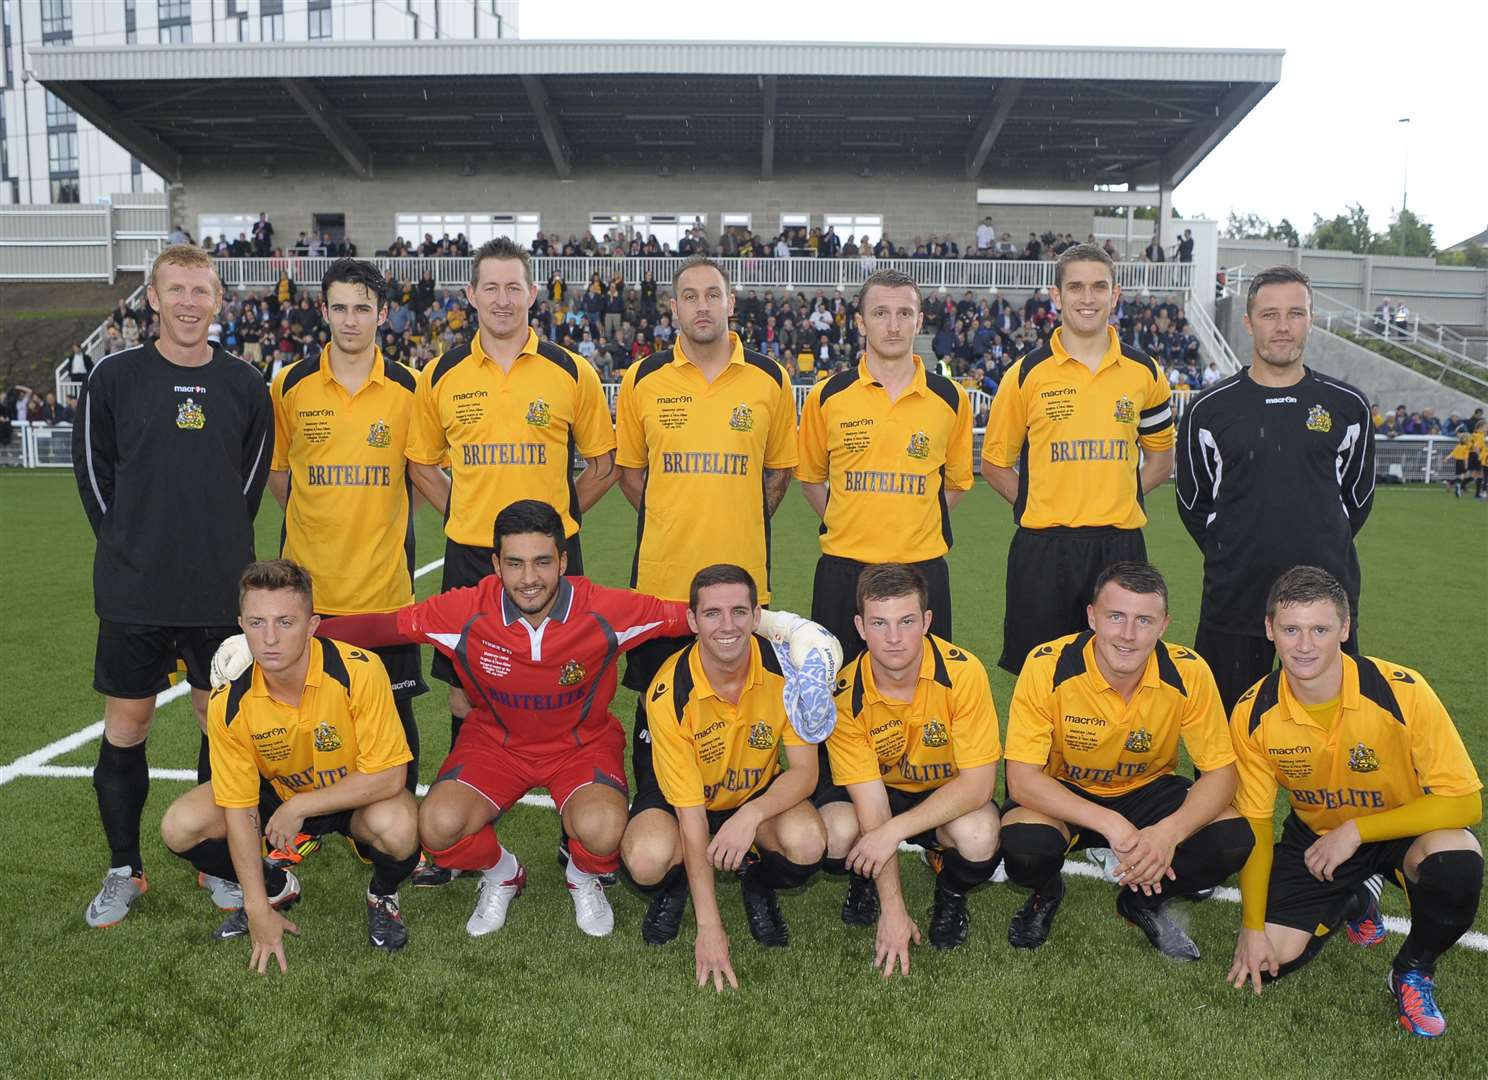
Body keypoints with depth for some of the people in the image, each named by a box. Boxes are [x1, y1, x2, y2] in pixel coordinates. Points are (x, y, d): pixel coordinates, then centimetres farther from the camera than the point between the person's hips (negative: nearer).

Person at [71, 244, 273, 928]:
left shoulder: (244, 385, 3)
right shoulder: (114, 377, -1)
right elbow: (92, 469, 5)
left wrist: (219, 548, 7)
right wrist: (128, 546, 3)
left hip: (221, 592, 1)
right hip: (132, 592, -1)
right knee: (125, 726, 6)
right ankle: (124, 870, 24)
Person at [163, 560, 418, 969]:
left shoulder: (359, 671, -31)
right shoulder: (229, 703, -21)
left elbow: (388, 776, -28)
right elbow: (238, 808, -14)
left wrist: (299, 806, -24)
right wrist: (259, 909, -15)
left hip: (357, 798, -3)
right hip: (277, 793, 4)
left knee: (397, 828, -36)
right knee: (180, 828, -17)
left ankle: (383, 895, 2)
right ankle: (276, 887, 13)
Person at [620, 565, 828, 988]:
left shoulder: (785, 666, -22)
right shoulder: (670, 693, -28)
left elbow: (805, 771, -16)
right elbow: (690, 813, -26)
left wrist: (752, 814, -37)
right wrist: (709, 926, -29)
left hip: (762, 793, 2)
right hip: (680, 795, -1)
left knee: (807, 843, -31)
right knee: (647, 860, -34)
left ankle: (758, 884, 7)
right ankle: (673, 890, 6)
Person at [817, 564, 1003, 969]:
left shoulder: (963, 672, -26)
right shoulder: (846, 696, -23)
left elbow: (978, 782, -24)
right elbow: (872, 803, -22)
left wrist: (894, 831, -33)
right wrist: (893, 911, -25)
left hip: (948, 796, 0)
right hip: (875, 792, 1)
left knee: (978, 837, -34)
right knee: (838, 834, -32)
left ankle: (951, 893, 6)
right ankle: (866, 882, 8)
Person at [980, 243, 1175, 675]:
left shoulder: (1144, 372, 7)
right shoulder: (1027, 373, 1)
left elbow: (1161, 458, 18)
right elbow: (994, 462, 8)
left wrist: (1118, 499, 4)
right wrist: (1035, 507, -2)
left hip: (1120, 545, 2)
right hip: (1043, 546, -2)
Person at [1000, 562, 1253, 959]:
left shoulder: (1188, 672, -19)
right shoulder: (1048, 666, -26)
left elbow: (1221, 772, -13)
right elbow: (1021, 779, -25)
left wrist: (1169, 832, -33)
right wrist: (1111, 824, -36)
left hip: (1147, 790, 3)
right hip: (1062, 793, -2)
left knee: (1233, 841, -23)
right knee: (1022, 845, -33)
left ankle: (1145, 902, 10)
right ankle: (1047, 893, 7)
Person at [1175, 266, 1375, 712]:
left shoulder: (1348, 406, 3)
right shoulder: (1211, 408, 0)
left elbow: (1357, 497, 15)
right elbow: (1193, 502, 10)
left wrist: (1323, 554, 11)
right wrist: (1231, 555, 7)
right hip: (1234, 597, -1)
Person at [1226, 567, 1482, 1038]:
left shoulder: (1401, 691, -27)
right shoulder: (1252, 715, -19)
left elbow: (1463, 801, -23)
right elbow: (1255, 824, -8)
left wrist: (1355, 830, -27)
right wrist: (1252, 927, -11)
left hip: (1404, 831, -2)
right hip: (1313, 837, 2)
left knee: (1457, 861, -36)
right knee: (1268, 958, -13)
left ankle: (1414, 971, -2)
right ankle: (1355, 902, 22)